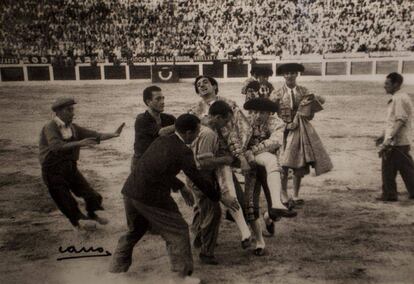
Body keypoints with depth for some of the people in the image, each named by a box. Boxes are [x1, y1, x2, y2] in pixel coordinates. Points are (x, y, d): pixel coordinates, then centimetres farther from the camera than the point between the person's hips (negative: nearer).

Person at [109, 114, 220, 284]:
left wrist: (181, 188, 25)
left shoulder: (161, 140, 13)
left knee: (135, 230, 28)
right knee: (178, 232, 7)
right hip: (151, 197, -8)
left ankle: (117, 265, 41)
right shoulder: (183, 151, -11)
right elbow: (198, 179, -8)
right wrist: (218, 197, 6)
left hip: (130, 191, 8)